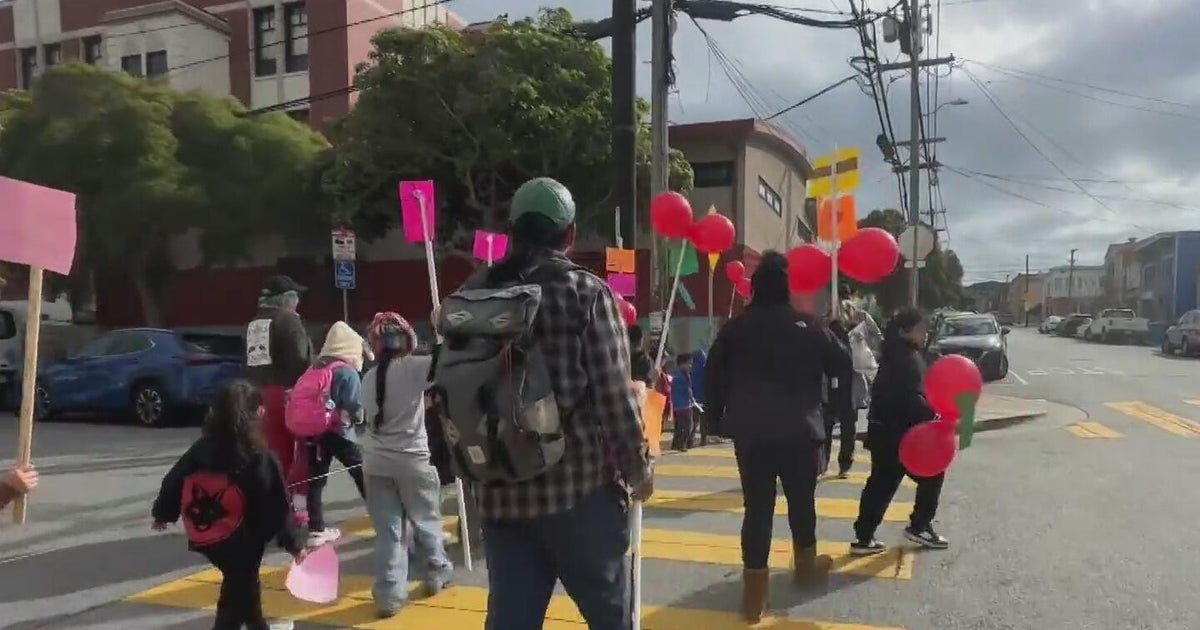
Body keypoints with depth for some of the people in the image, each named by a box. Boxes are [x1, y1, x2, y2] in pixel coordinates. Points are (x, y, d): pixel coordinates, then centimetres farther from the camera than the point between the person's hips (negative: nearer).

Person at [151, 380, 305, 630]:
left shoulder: (201, 449, -3)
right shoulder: (259, 459, -18)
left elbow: (174, 481, 6)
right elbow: (276, 507, -15)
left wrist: (162, 514, 24)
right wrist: (294, 543, -5)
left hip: (203, 538, 6)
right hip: (240, 542, -6)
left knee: (243, 580, 26)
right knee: (238, 590, 9)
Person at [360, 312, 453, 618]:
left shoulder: (368, 378, 5)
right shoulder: (412, 368, -12)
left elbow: (369, 419, 11)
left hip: (376, 463, 4)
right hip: (412, 460, -4)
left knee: (387, 529, 6)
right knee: (426, 520, 16)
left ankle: (389, 595, 7)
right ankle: (436, 574, 31)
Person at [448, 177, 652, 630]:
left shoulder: (474, 293, 7)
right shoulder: (586, 291, -6)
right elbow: (614, 395, -10)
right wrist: (638, 469, 3)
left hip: (499, 490, 4)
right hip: (580, 486, -4)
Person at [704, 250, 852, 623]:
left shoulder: (736, 328, 1)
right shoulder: (808, 326, -5)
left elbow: (714, 377, 3)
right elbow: (839, 367, 5)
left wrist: (714, 420, 13)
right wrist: (832, 331, 21)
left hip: (749, 433, 2)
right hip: (799, 431, -1)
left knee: (757, 507, 4)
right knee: (801, 500, 18)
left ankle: (754, 594, 1)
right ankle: (806, 564, 40)